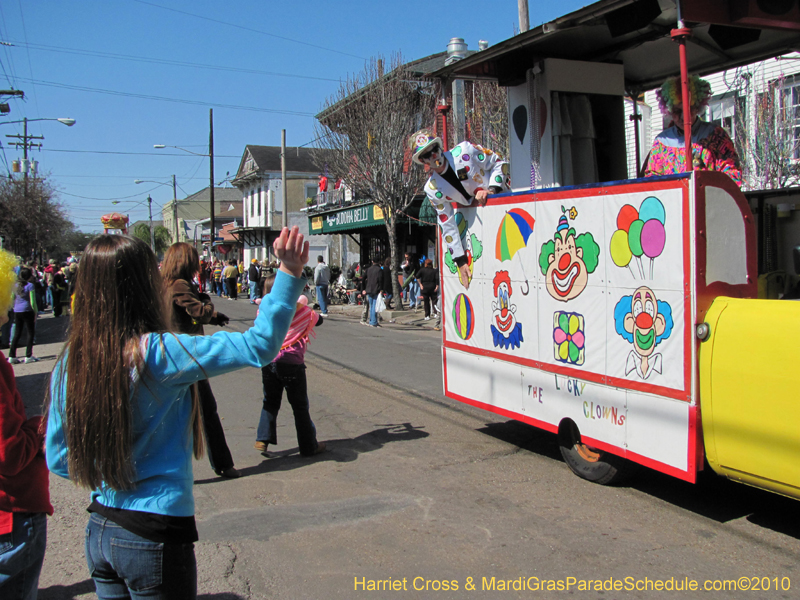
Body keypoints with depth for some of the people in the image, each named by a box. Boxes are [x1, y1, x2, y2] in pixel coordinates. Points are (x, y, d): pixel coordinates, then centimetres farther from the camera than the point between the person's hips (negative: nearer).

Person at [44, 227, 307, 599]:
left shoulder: (69, 363, -4)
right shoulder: (158, 353, -22)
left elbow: (58, 460, 4)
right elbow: (259, 346, -22)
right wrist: (289, 274, -22)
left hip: (98, 530, 6)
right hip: (155, 536, -6)